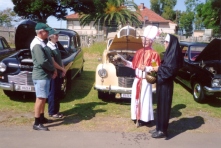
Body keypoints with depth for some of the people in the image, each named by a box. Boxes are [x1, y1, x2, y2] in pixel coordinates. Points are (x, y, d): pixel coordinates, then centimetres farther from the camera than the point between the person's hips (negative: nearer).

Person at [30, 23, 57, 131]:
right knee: (40, 99, -5)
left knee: (43, 98, 17)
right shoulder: (37, 45, -18)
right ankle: (37, 123, 1)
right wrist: (53, 70, -11)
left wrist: (52, 71, 6)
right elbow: (42, 62, -25)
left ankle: (41, 117, 30)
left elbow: (48, 59, 17)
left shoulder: (41, 43, 14)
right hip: (40, 76, -10)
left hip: (45, 75, 10)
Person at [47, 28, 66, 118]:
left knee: (58, 93, 14)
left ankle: (56, 111, 26)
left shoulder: (55, 46, 11)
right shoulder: (49, 47, -18)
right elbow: (52, 62, -21)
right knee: (53, 93, 1)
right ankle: (52, 112, 13)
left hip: (59, 73, 9)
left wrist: (62, 69, 3)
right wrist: (63, 69, -11)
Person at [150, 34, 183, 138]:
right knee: (160, 105, 15)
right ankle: (159, 127, 25)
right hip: (162, 83, 10)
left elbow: (170, 70, -22)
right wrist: (157, 68, 1)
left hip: (166, 84, -10)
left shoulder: (173, 55, -15)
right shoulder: (169, 53, 13)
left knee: (164, 106, -1)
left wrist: (158, 69, -15)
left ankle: (162, 130, 10)